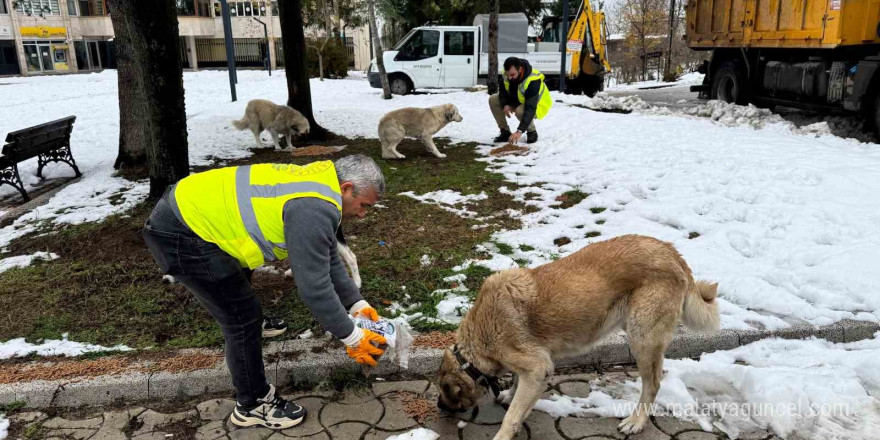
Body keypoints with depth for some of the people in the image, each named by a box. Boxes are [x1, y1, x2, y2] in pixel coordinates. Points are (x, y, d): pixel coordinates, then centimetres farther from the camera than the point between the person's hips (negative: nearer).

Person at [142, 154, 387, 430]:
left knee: (238, 282, 31)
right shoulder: (313, 210, -24)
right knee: (243, 317, -2)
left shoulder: (319, 186, 8)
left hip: (190, 206, 10)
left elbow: (327, 261, 16)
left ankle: (250, 329, 58)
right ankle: (252, 405, 16)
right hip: (180, 233, -10)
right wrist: (351, 337, -12)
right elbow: (313, 284, -22)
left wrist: (357, 304, 13)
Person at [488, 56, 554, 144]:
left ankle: (532, 132, -9)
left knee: (520, 111, -40)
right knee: (493, 100, -10)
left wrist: (520, 131, -51)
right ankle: (505, 132, -1)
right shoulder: (507, 74, -19)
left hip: (537, 105, -7)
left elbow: (530, 108, -44)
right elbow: (502, 91, -1)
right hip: (517, 101, 7)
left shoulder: (533, 81, -38)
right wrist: (505, 105, -24)